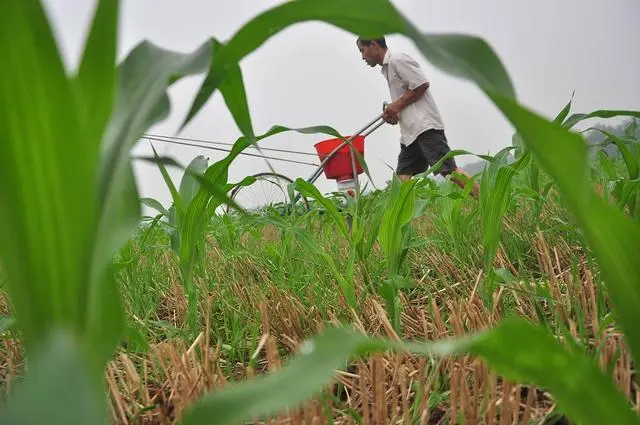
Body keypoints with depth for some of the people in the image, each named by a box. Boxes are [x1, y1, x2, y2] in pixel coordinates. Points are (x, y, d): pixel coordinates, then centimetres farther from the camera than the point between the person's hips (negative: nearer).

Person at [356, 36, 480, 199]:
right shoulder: (387, 67, 23)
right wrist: (392, 111, 7)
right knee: (403, 178, 0)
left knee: (448, 170, -15)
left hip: (425, 126, -10)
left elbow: (422, 84, -13)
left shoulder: (397, 59, -6)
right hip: (410, 131, 10)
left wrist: (398, 105, -9)